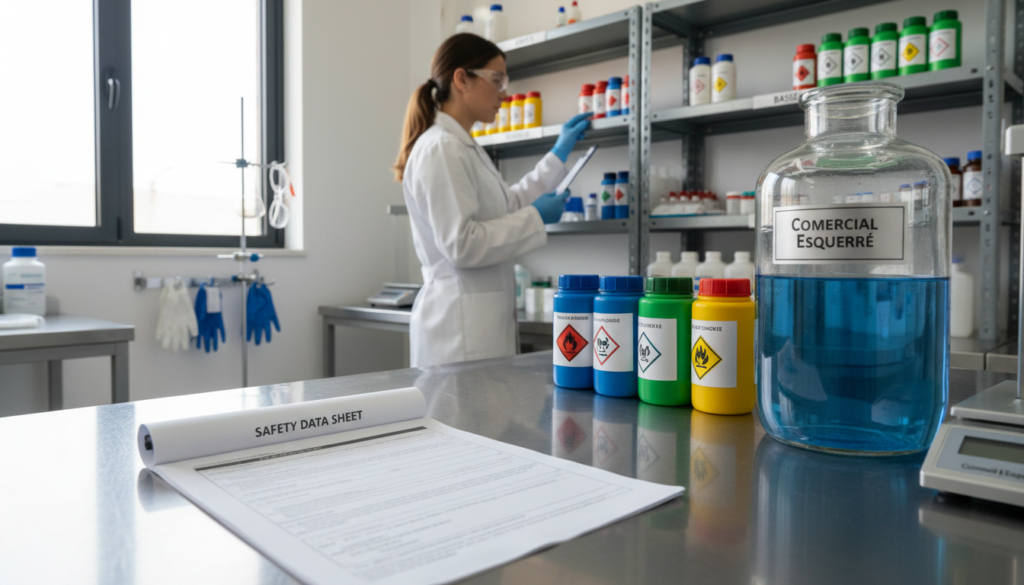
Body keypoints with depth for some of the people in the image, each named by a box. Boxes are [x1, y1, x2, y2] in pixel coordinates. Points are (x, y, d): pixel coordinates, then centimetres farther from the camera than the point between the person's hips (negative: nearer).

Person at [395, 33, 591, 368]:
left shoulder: (462, 146, 16)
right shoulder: (441, 149, -15)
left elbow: (506, 204, 26)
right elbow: (460, 244, -21)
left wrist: (559, 154, 25)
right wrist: (536, 217, -11)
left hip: (482, 318, 10)